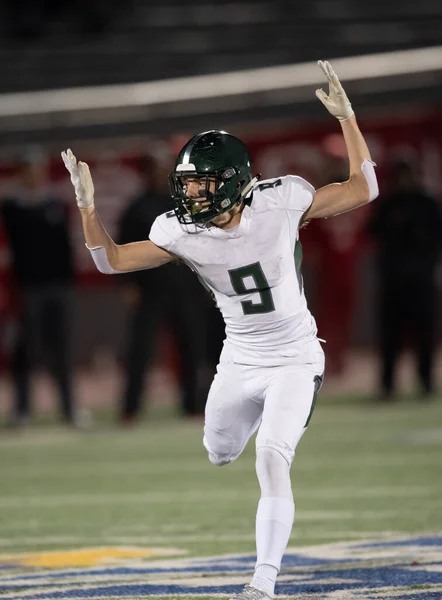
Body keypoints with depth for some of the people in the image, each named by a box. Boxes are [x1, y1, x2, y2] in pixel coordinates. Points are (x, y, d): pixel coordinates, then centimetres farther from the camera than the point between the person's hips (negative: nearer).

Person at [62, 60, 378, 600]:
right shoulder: (182, 233, -13)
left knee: (271, 461, -19)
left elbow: (362, 190, -9)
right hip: (239, 362, 4)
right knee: (220, 455, 19)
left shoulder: (281, 202, -19)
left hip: (293, 359, -4)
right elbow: (111, 259, -8)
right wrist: (86, 204, -22)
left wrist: (346, 118, -17)